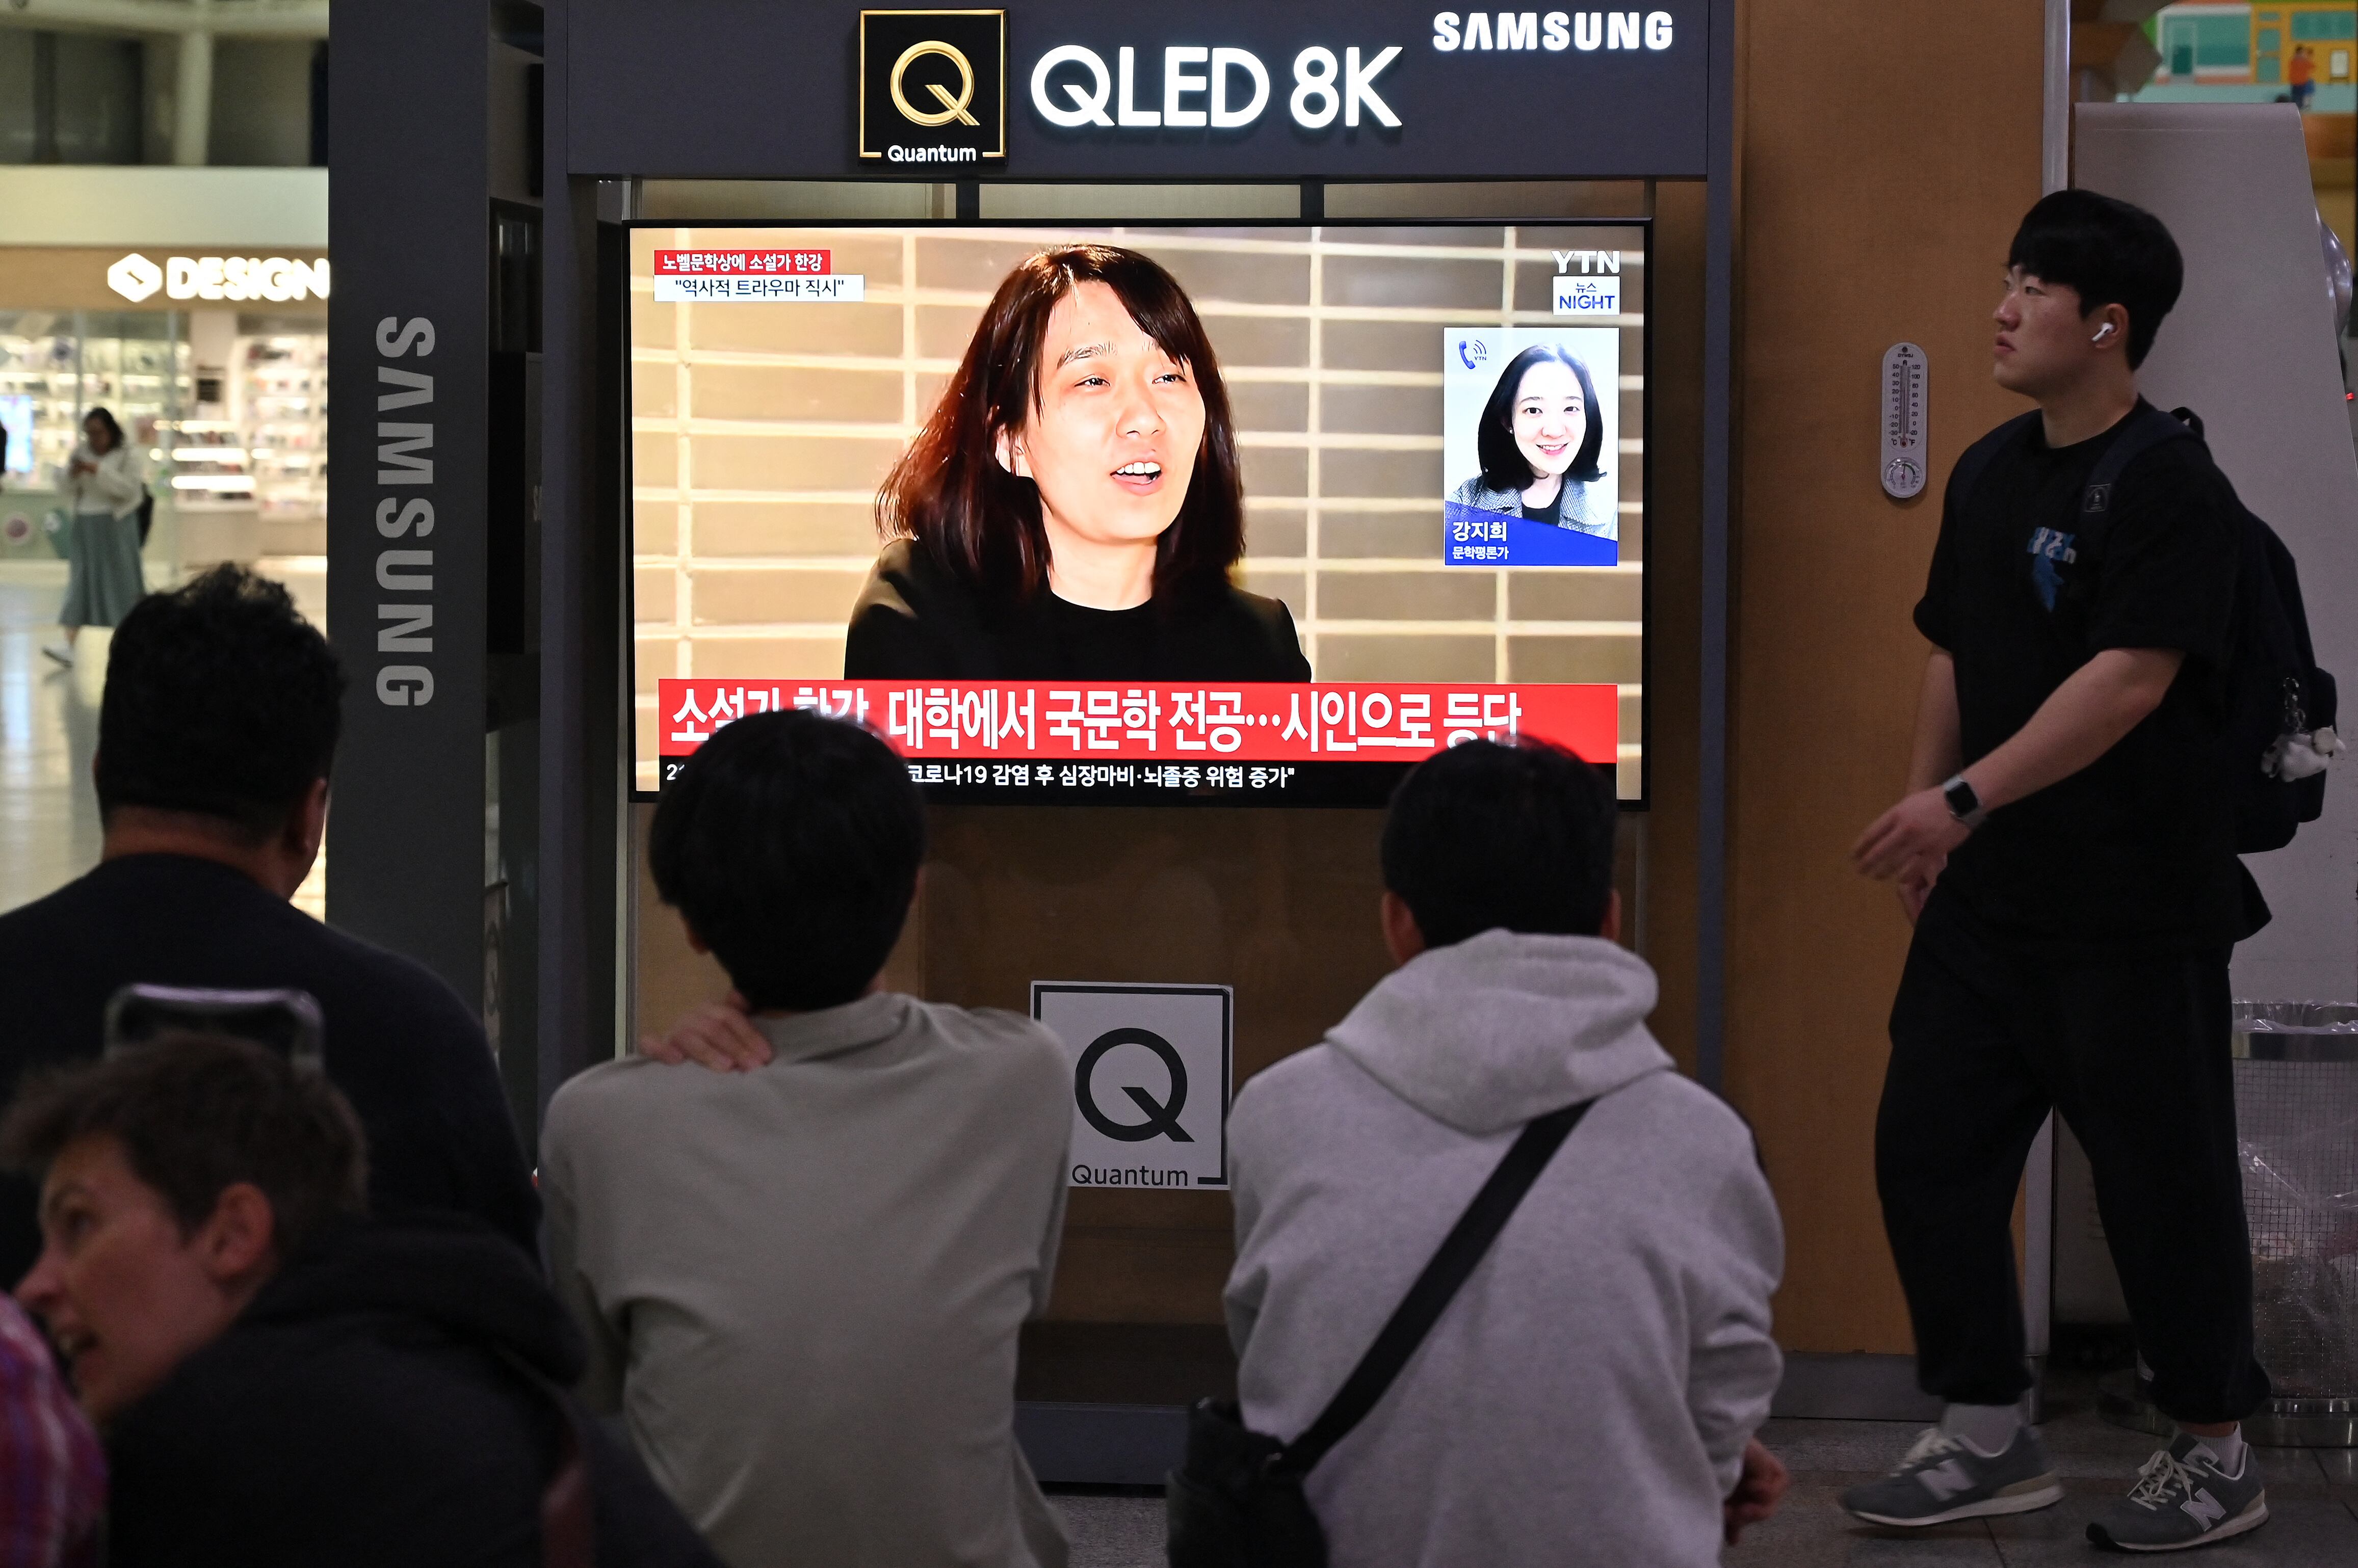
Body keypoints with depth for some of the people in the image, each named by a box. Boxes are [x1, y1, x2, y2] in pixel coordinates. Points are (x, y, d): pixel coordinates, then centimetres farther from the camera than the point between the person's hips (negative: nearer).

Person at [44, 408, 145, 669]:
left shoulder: (127, 456, -4)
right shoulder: (80, 453, 8)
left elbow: (128, 489, -15)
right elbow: (66, 490, 9)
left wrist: (98, 471, -22)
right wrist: (72, 474, -13)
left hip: (115, 527, -3)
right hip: (83, 525, 4)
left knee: (122, 582, 3)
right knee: (79, 581, -4)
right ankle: (69, 643, -12)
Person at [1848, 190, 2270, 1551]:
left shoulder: (2171, 490, -14)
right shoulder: (1993, 477, 10)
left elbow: (2131, 675, -23)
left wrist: (1967, 797, -26)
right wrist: (1927, 821, 14)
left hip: (2135, 911, -8)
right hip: (1989, 899, 8)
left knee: (2162, 1176, 2)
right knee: (1929, 1149, 8)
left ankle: (2216, 1455, 18)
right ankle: (1991, 1439, 20)